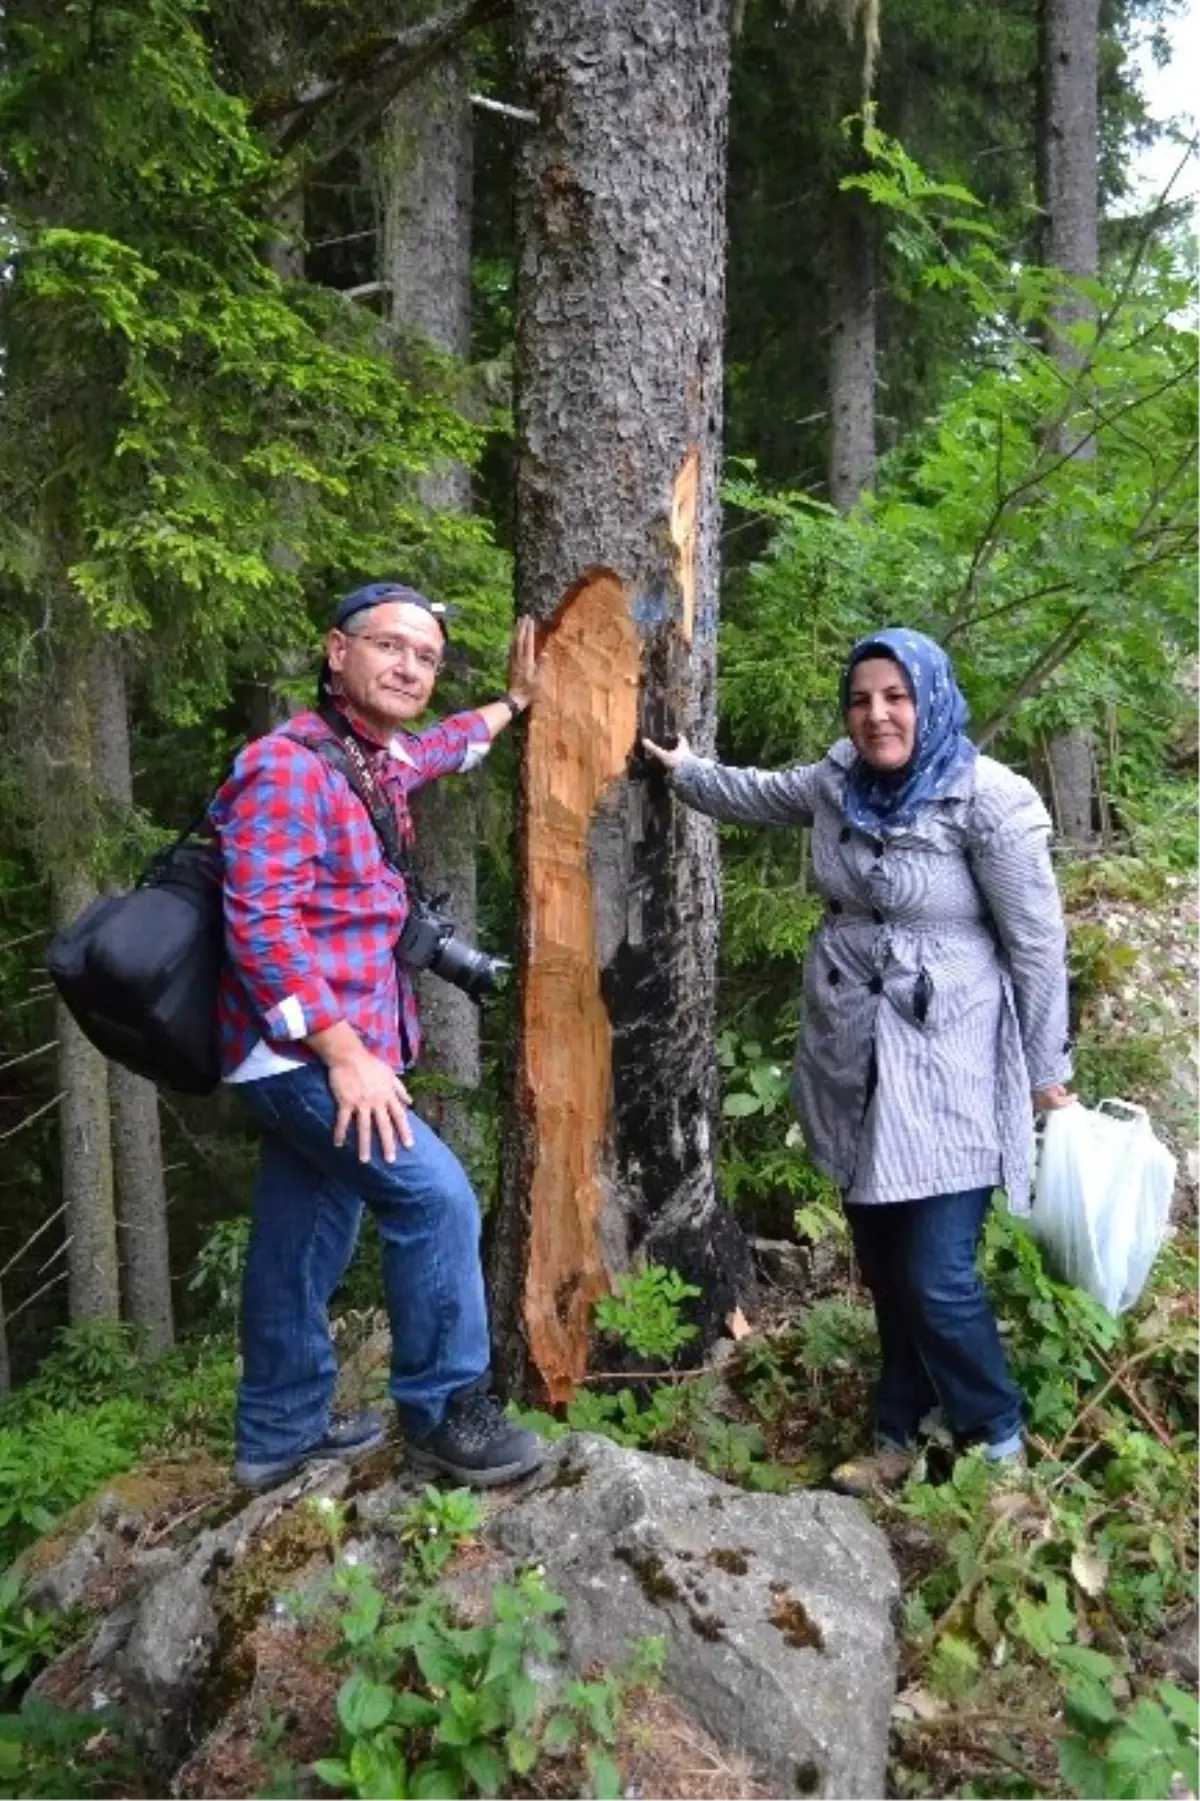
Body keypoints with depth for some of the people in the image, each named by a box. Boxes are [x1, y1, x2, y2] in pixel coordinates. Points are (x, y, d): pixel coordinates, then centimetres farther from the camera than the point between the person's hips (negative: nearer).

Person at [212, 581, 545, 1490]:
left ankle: (282, 1433, 29)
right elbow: (261, 924, -24)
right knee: (436, 1197, -12)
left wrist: (514, 702, 41)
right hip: (301, 1048, -9)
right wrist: (345, 1053, -26)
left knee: (305, 1245, 16)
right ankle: (444, 1409, 3)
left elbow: (439, 747, 38)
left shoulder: (380, 760, 12)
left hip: (323, 1047, 9)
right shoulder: (288, 766, -17)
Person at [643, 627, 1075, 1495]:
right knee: (883, 1264, 15)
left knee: (938, 1276, -6)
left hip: (946, 1066, -6)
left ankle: (998, 1444, 20)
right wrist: (681, 767, 32)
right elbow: (755, 793, 27)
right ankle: (900, 1437, 33)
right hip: (852, 1060, 6)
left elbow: (1037, 945, -10)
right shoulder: (838, 783, 4)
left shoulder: (990, 800, -14)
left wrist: (1049, 1074, -6)